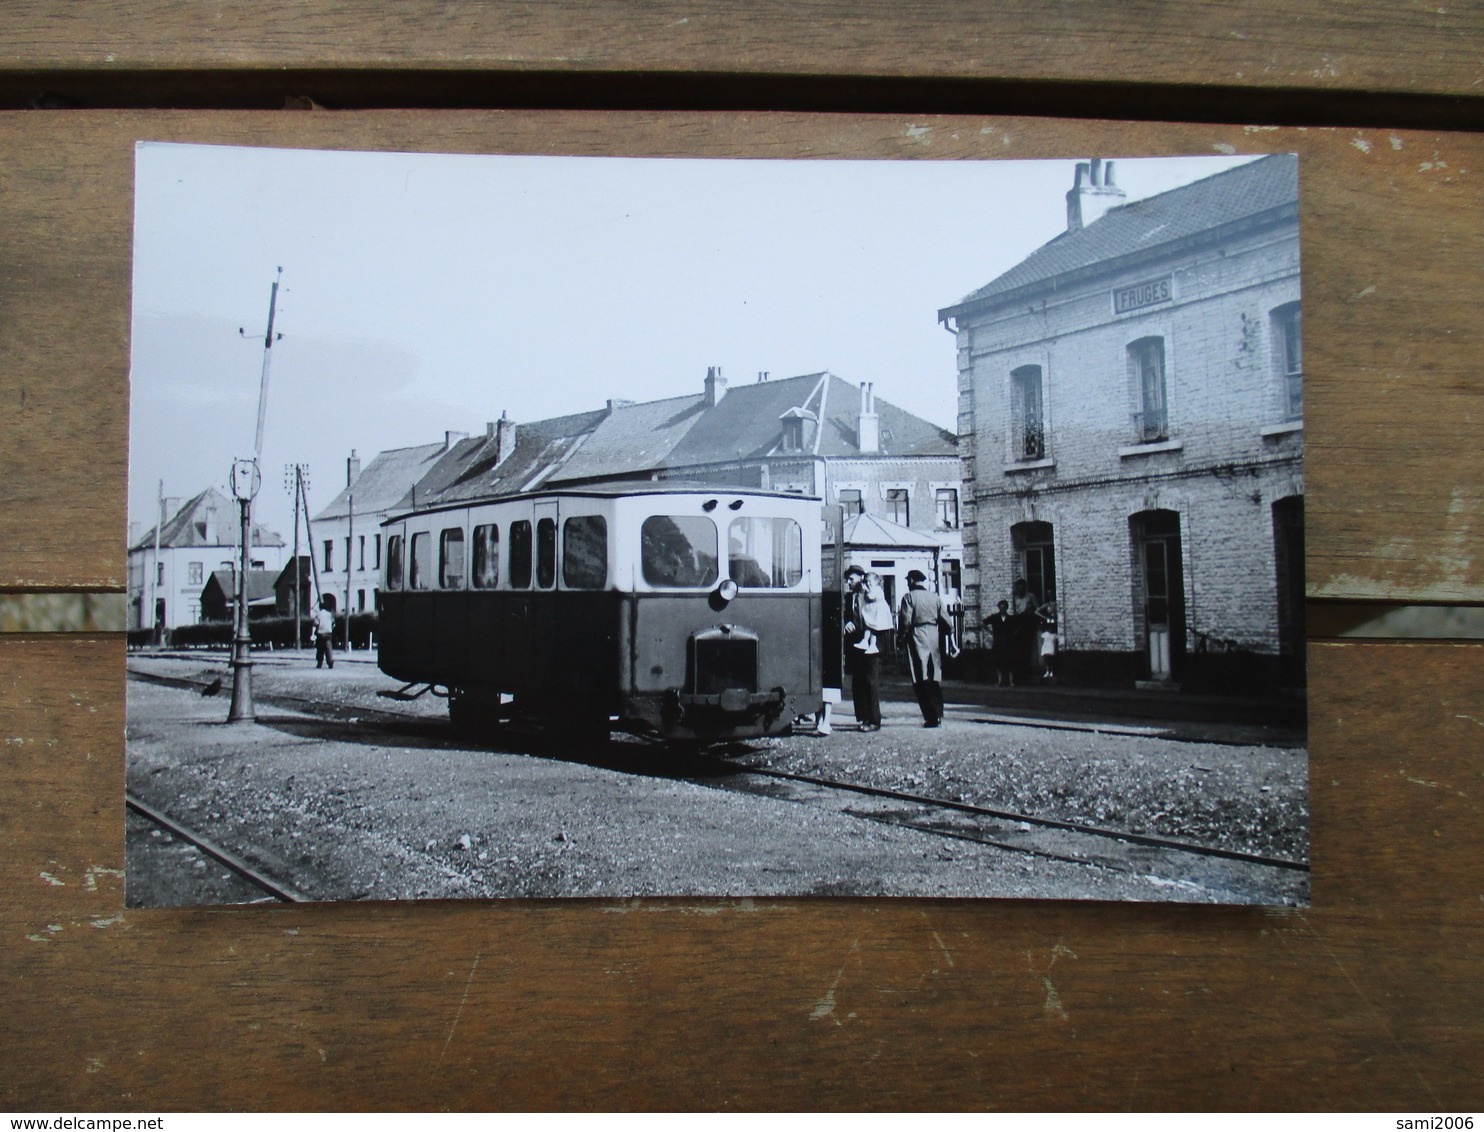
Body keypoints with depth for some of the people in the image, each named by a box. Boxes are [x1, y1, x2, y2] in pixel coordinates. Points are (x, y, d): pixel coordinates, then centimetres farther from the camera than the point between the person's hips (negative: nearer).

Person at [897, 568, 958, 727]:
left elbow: (905, 621, -11)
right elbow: (947, 622, 9)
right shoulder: (935, 597, 11)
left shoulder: (909, 597, -3)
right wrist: (952, 643, 12)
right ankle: (938, 716, 13)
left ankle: (931, 718, -9)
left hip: (917, 638, -5)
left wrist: (900, 636, 2)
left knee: (921, 680, -3)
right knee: (935, 680, 12)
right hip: (934, 638, 5)